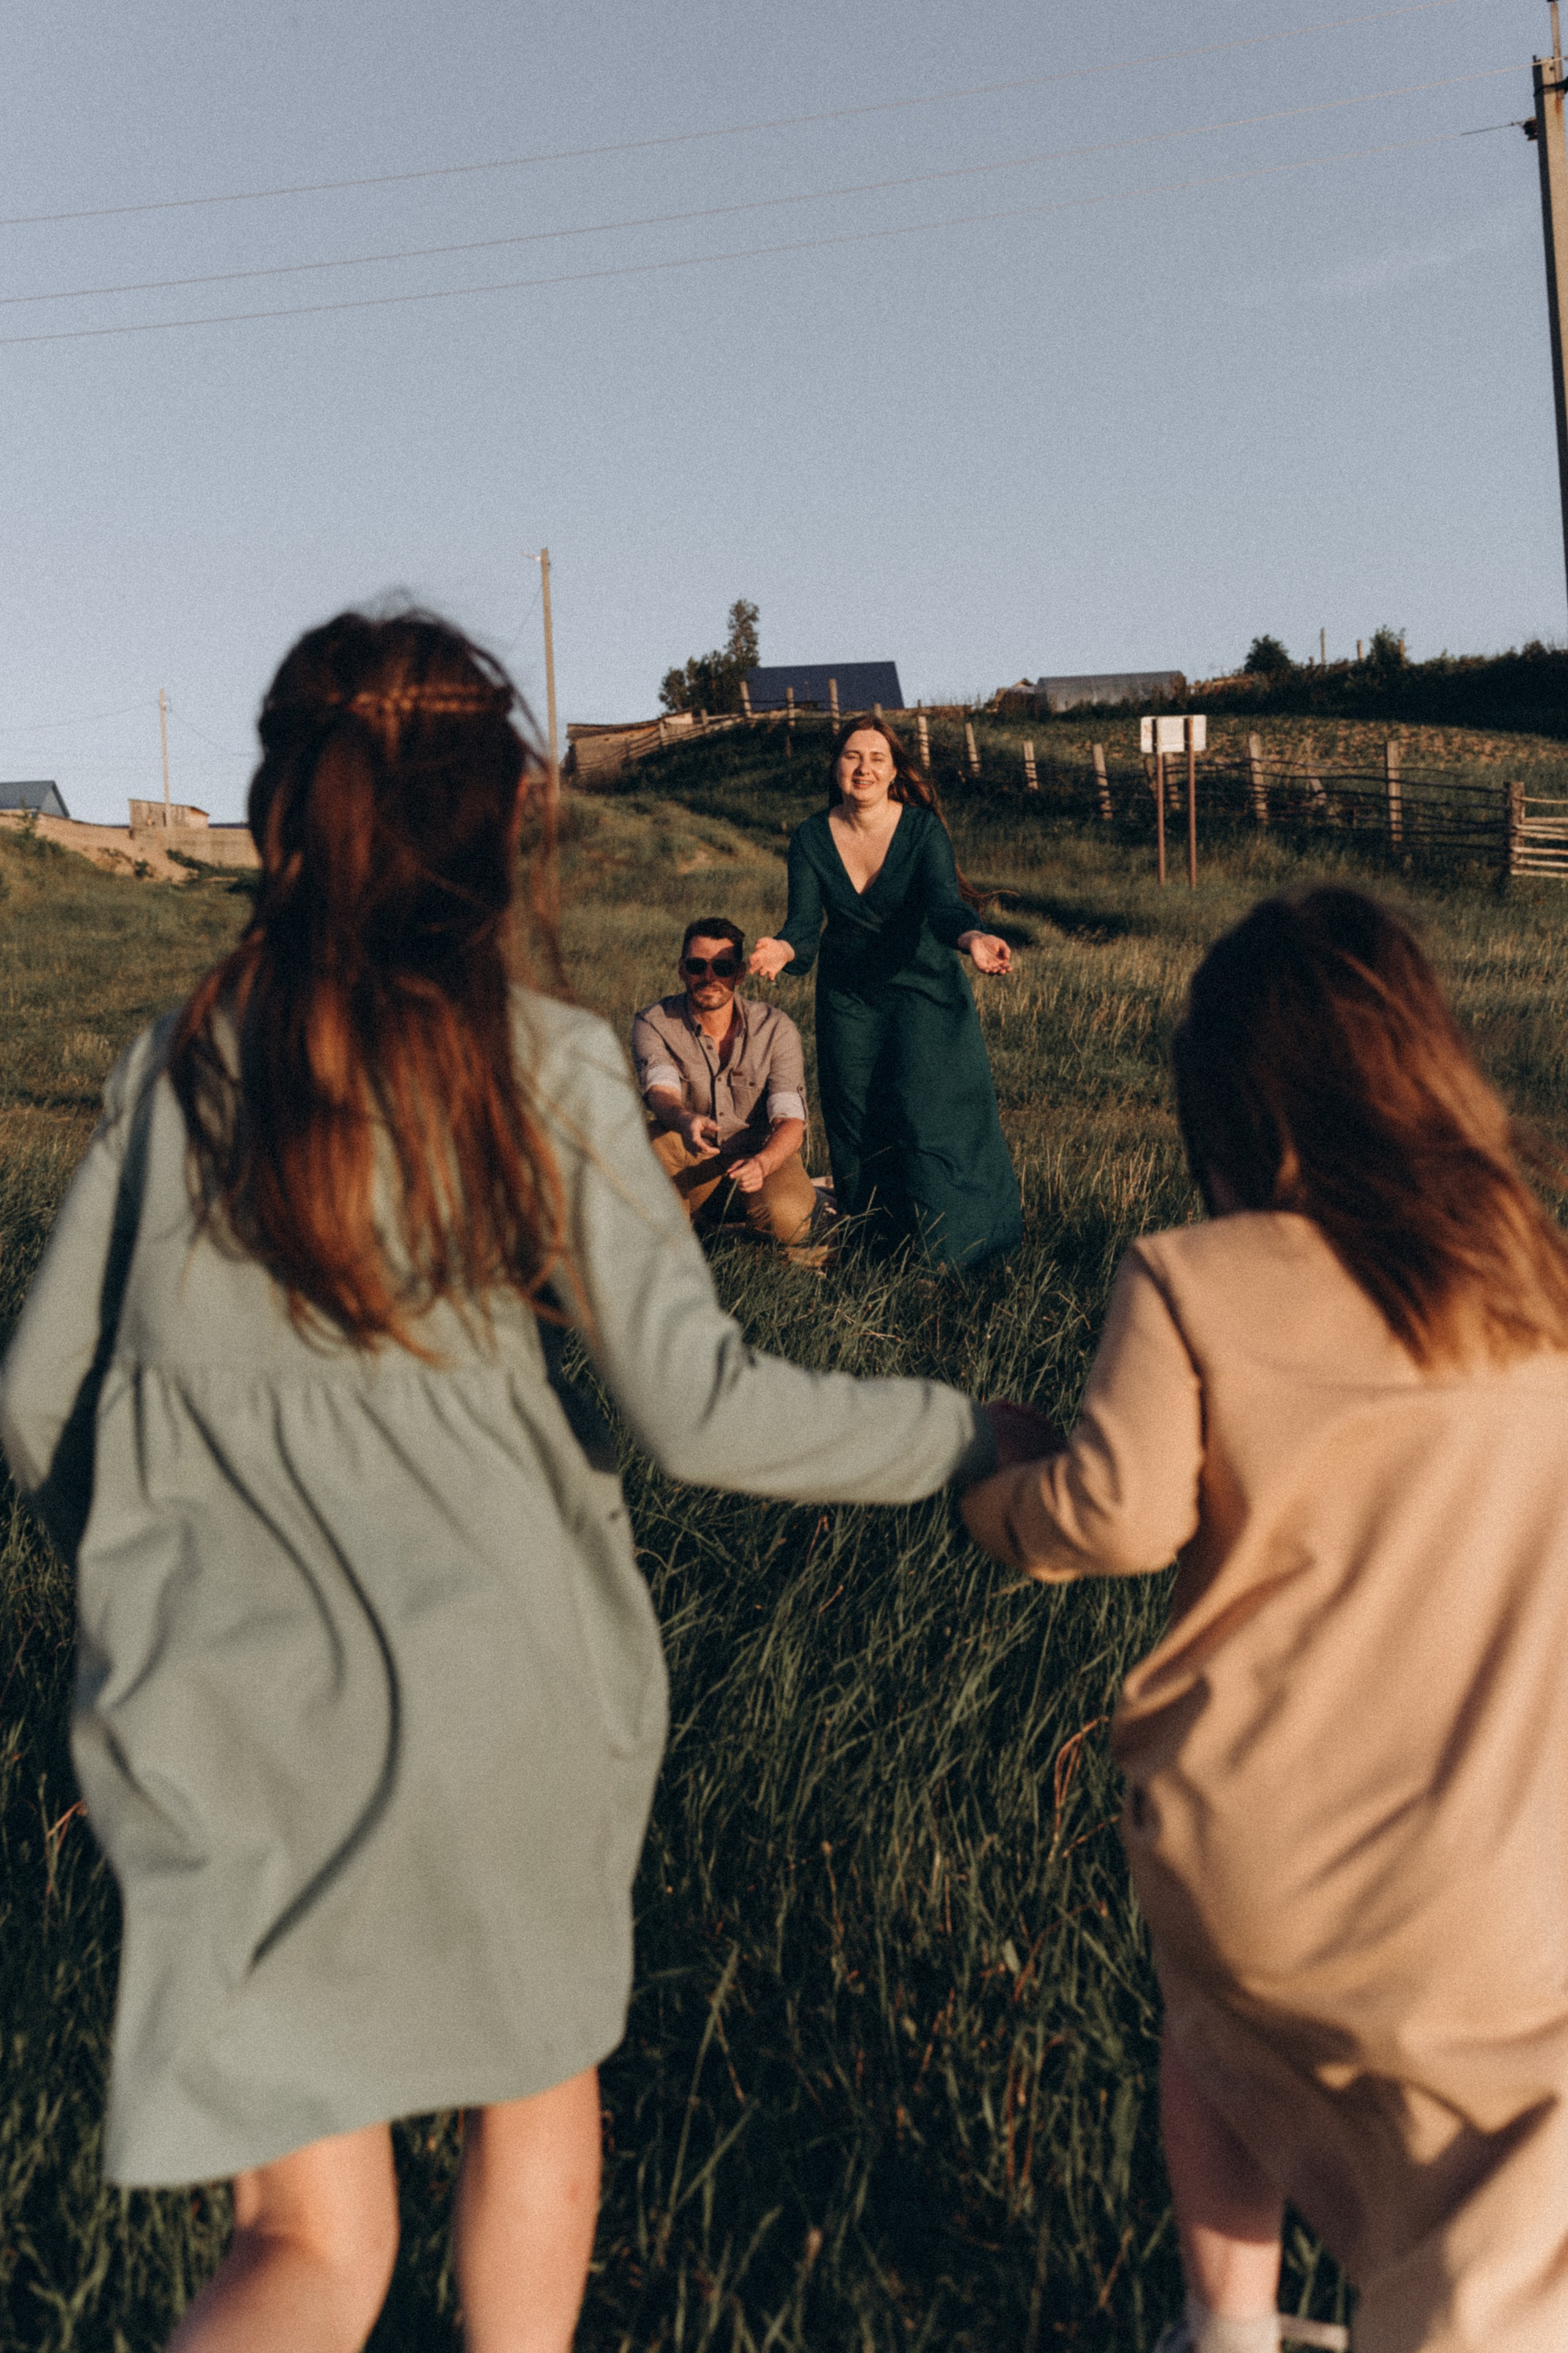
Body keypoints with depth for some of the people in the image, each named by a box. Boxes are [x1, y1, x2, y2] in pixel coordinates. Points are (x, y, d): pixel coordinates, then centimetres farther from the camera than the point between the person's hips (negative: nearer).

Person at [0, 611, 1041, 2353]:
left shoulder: (177, 1064, 1)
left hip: (234, 1729, 2)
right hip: (502, 1677, -1)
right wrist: (985, 1442, 4)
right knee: (535, 2082, 28)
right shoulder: (542, 1061, -7)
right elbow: (700, 1413, -9)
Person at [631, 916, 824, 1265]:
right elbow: (661, 1092, -30)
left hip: (763, 1154, 0)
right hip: (689, 1158, 1)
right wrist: (685, 1120, -56)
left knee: (786, 1217, -32)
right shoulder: (654, 1023, -13)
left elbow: (791, 1121, -19)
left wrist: (762, 1163, -43)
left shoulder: (775, 1027, -13)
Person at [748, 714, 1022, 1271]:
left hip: (921, 986, -3)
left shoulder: (923, 829, -14)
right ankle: (868, 1233, 23)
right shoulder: (811, 838, -7)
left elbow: (943, 902, -28)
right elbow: (804, 920, -16)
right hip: (848, 996, 3)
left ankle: (946, 1245, 0)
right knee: (854, 1119, 5)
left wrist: (970, 939, -52)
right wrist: (784, 949, -41)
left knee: (925, 1108, -11)